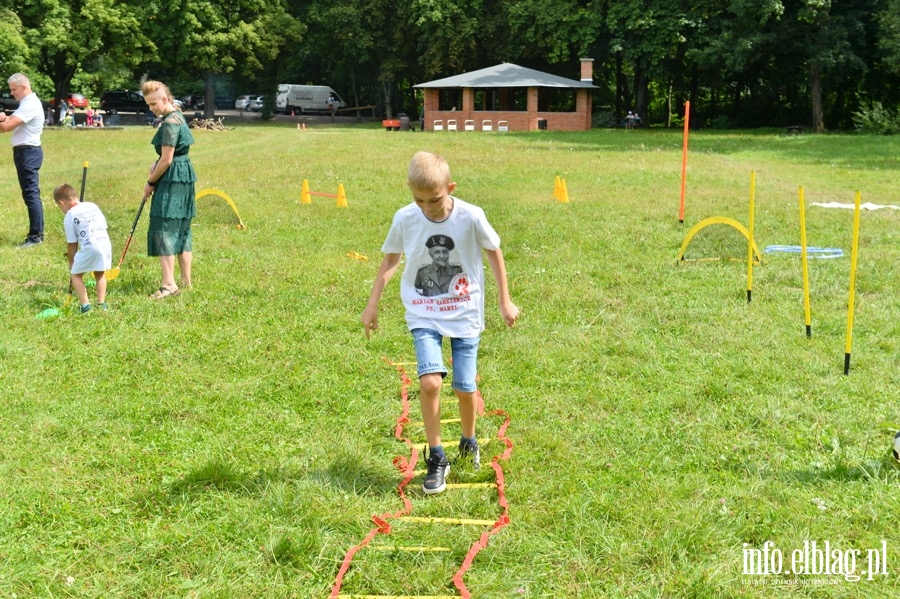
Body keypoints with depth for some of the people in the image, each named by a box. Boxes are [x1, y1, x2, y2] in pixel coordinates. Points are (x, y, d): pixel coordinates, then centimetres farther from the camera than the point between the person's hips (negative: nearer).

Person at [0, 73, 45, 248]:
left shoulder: (31, 105, -17)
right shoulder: (26, 103, 18)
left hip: (28, 153, -11)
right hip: (24, 152, 11)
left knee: (31, 194, -9)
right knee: (30, 193, 12)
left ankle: (36, 236, -8)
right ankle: (36, 232, 17)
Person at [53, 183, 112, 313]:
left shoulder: (69, 216, 2)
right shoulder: (93, 205, 17)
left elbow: (71, 243, 4)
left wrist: (71, 261, 18)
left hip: (89, 247, -5)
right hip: (105, 243, 5)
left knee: (76, 275, 12)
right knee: (100, 274, 25)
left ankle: (85, 304, 0)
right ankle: (101, 303, 19)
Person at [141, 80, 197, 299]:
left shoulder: (170, 122, -17)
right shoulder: (177, 115, 15)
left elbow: (167, 160, -18)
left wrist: (150, 182, -7)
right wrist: (156, 164, 6)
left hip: (172, 181, -10)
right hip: (184, 177, 10)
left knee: (164, 230, -10)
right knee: (182, 230, 13)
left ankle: (169, 284, -13)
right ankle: (186, 281, 19)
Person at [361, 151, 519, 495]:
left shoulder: (471, 217, -14)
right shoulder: (404, 219, -10)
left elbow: (494, 253, 2)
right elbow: (390, 260, 6)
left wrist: (505, 301, 4)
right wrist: (372, 306, 7)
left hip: (465, 314, 0)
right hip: (424, 315, 0)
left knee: (465, 388, 2)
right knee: (430, 381, -18)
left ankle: (469, 442, 34)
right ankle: (436, 458, -1)